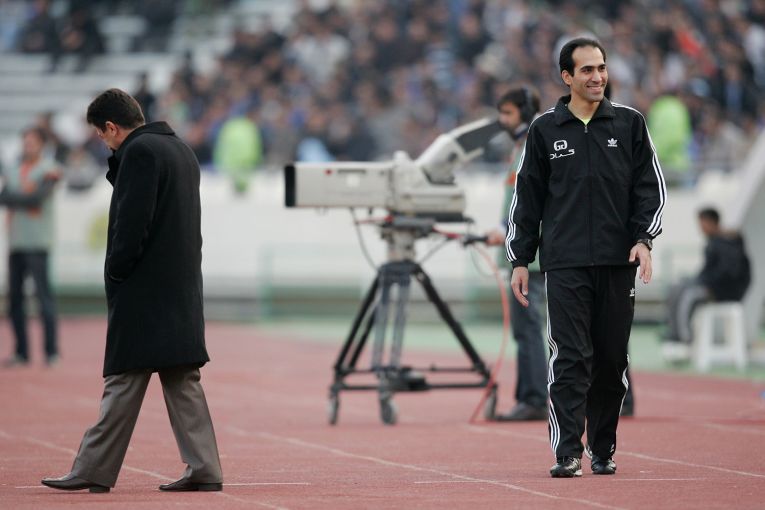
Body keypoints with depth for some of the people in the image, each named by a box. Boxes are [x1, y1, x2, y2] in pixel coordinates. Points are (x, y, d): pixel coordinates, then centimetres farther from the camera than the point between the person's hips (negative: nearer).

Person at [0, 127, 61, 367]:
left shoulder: (48, 171, -1)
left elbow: (37, 198, -13)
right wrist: (25, 199, -13)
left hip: (37, 242, -6)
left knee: (43, 293, -11)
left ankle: (51, 351, -11)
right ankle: (21, 352, 12)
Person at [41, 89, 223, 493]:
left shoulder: (138, 152, -13)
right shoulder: (182, 151, 16)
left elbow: (132, 221, -18)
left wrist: (115, 275, -11)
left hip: (145, 289, -9)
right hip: (183, 289, 9)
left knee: (124, 380, -5)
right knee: (181, 380, 9)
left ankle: (94, 471, -2)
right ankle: (203, 470, 4)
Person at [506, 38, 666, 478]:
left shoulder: (630, 123, 8)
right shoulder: (545, 129, 7)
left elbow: (651, 186, 9)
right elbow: (527, 196, 11)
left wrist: (644, 238, -5)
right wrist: (520, 260, 8)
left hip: (618, 263, 1)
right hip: (564, 264, -1)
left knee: (612, 360, 5)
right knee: (570, 359, -9)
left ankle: (604, 450, 16)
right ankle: (568, 453, -11)